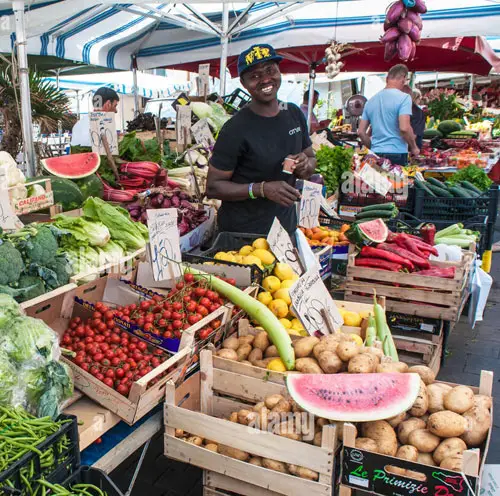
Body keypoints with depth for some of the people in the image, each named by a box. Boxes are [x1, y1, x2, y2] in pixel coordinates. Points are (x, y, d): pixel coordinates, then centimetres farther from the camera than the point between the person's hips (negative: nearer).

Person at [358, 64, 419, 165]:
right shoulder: (403, 97, -6)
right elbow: (404, 128, -17)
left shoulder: (371, 100, 13)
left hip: (375, 154, 6)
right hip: (397, 154, -5)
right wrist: (414, 147, -2)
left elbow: (361, 132, 13)